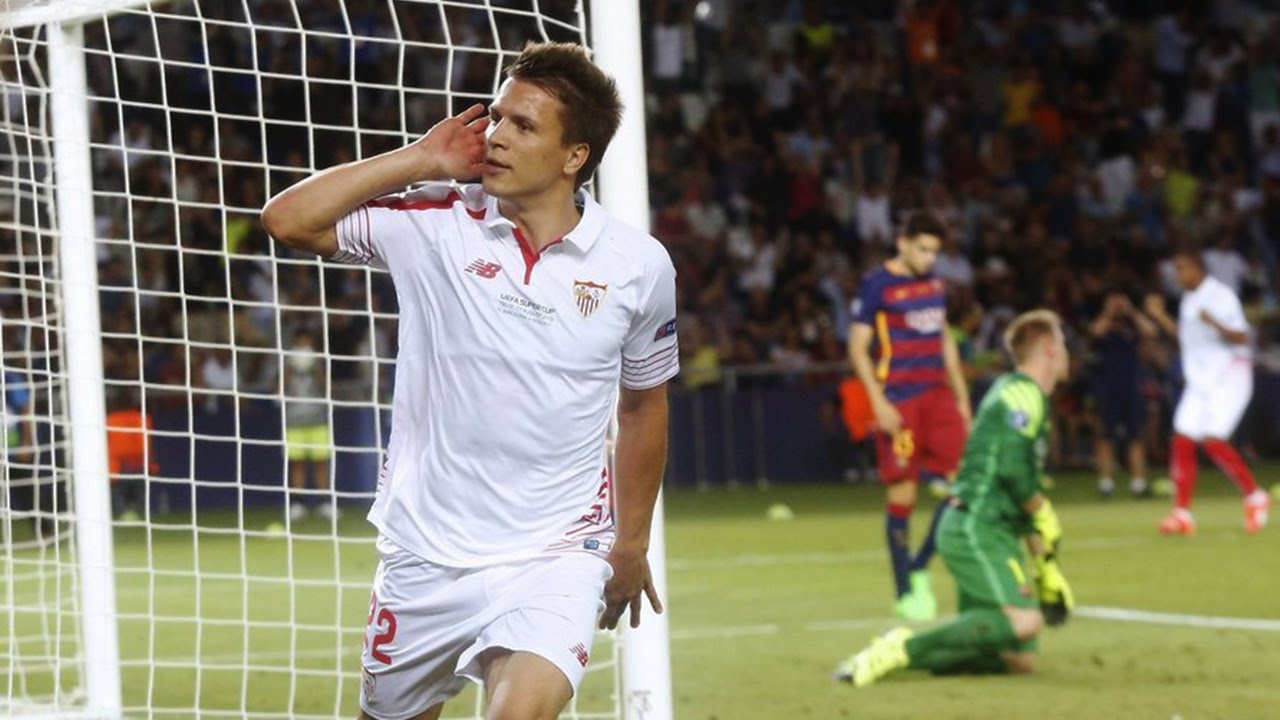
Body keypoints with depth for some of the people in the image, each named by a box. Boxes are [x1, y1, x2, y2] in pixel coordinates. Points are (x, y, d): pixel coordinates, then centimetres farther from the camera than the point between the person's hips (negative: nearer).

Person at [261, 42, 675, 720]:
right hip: (425, 554, 2)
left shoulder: (639, 266, -2)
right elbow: (288, 220, -9)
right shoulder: (435, 224, -4)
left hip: (556, 553, -2)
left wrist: (631, 543, 19)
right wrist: (421, 159, -9)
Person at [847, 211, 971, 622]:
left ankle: (920, 568, 11)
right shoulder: (877, 285, -5)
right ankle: (905, 592, 7)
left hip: (938, 394, 6)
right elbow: (858, 347, -6)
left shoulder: (934, 283, 14)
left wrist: (961, 397, 19)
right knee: (902, 492, -3)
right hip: (899, 399, -6)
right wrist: (879, 403, -15)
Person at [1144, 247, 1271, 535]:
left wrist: (1215, 324, -38)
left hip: (1228, 379, -8)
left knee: (1213, 441, -17)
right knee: (1182, 440, -3)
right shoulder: (1188, 300, 13)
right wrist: (1160, 317, 16)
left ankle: (1255, 497, 0)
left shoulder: (1220, 296, -13)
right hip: (1198, 380, 8)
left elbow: (1241, 337, -20)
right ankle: (1182, 513, -1)